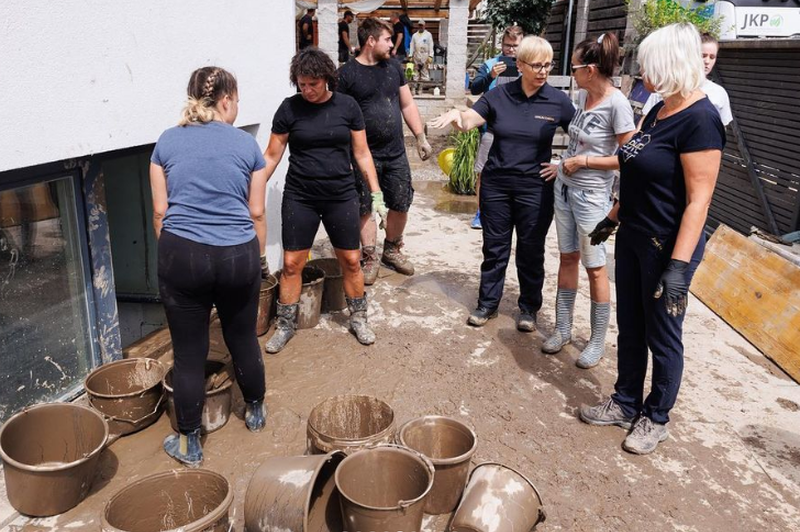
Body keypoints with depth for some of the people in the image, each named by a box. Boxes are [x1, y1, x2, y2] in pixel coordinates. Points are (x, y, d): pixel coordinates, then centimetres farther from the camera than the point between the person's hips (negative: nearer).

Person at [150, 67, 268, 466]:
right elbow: (256, 213, 5)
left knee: (189, 353, 8)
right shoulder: (246, 144, 3)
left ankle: (189, 444, 22)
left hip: (182, 254, 0)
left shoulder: (167, 142, 6)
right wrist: (258, 260, 18)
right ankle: (255, 411, 40)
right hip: (238, 256, 0)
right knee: (243, 339, 19)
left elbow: (160, 210, 5)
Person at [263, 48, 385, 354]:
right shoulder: (290, 108, -3)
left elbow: (362, 153, 5)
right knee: (292, 263, 2)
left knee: (351, 260, 7)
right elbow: (271, 156, 2)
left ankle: (358, 319, 27)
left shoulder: (347, 106, 0)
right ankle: (285, 326, 19)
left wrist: (376, 193, 1)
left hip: (341, 197, 1)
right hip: (299, 198, 0)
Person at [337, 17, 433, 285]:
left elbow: (408, 104, 13)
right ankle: (369, 258, 19)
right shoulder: (347, 73, -9)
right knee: (366, 208, 4)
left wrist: (420, 136, 7)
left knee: (401, 204, 10)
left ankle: (392, 250, 30)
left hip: (396, 153, 5)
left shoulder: (393, 67, 8)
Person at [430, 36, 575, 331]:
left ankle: (529, 307, 27)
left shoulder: (558, 101, -4)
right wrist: (455, 115, -29)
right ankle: (488, 303, 26)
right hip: (495, 184, 1)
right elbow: (468, 121, -8)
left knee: (531, 250, 10)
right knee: (494, 247, 11)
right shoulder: (499, 96, 0)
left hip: (535, 187, -1)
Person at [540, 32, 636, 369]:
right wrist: (565, 164, 9)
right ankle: (563, 329, 25)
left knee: (594, 267, 3)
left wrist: (584, 161, -17)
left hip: (592, 196, -7)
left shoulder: (617, 104, -19)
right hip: (564, 187, 8)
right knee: (567, 258, 13)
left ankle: (597, 342, 16)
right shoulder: (582, 95, 4)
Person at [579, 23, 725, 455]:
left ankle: (656, 419, 27)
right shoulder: (658, 111, 8)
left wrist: (678, 266, -25)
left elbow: (699, 200, -22)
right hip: (633, 237, 8)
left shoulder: (699, 119, -19)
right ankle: (626, 404, 34)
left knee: (662, 337, 8)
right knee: (629, 328, 17)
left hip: (666, 246, -8)